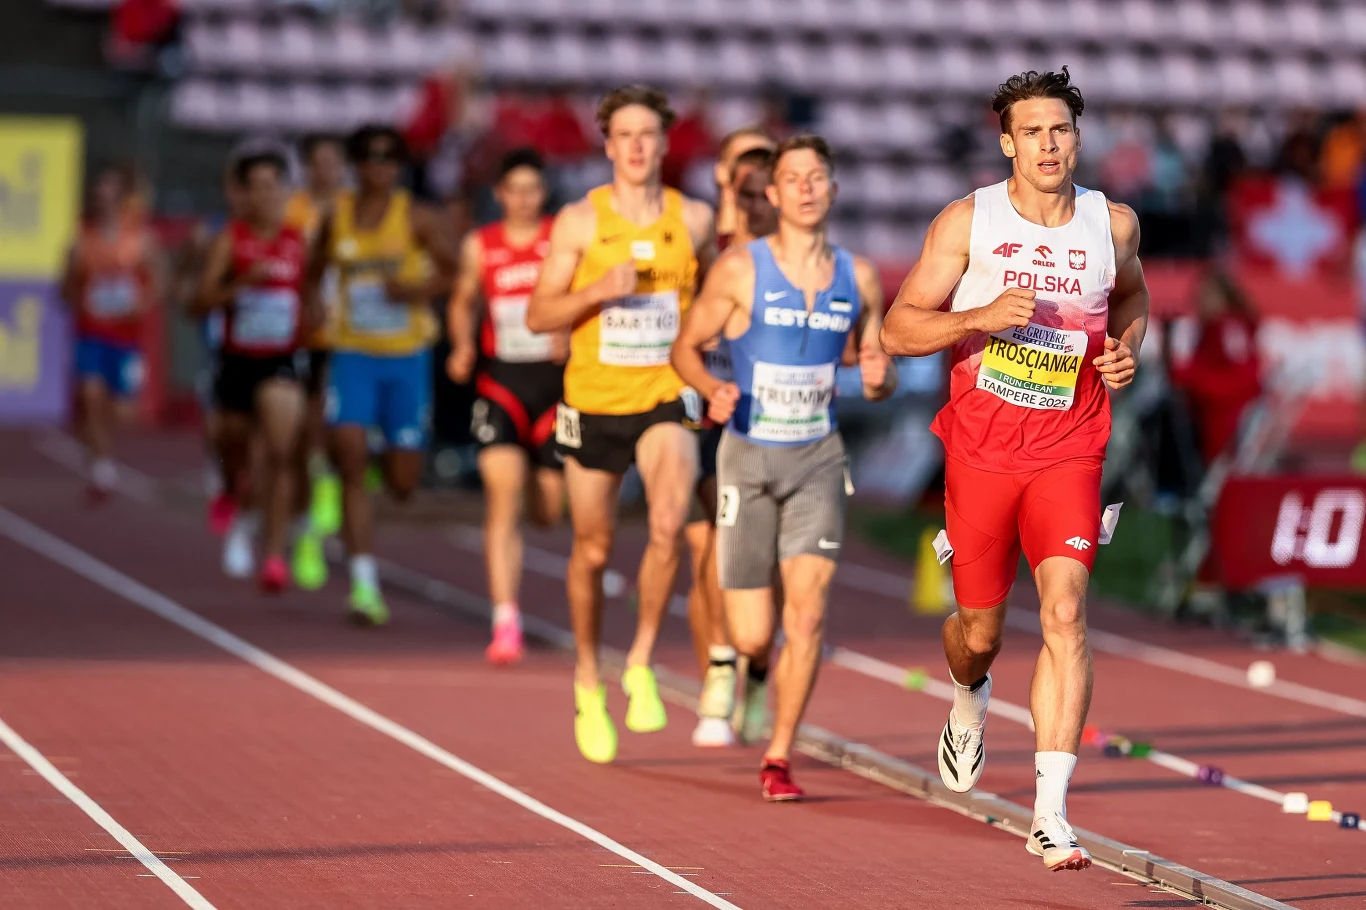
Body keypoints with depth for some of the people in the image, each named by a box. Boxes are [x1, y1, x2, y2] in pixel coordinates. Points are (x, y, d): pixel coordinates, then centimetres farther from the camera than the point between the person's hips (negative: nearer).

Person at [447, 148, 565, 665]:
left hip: (554, 378, 0)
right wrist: (462, 347, 2)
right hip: (500, 379, 0)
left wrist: (570, 336, -17)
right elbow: (463, 302, 19)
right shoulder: (480, 247, 6)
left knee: (548, 511, 7)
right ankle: (505, 621, -17)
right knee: (502, 496, -17)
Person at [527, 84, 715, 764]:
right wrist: (601, 288, -19)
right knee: (593, 550, 10)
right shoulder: (579, 222, -4)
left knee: (670, 523, -25)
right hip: (594, 401, 0)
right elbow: (538, 316, -5)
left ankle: (641, 664, -7)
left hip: (666, 398, 0)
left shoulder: (694, 219, 2)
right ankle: (588, 677, 33)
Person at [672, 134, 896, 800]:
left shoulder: (858, 278, 2)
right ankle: (754, 663, 39)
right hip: (748, 454, -2)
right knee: (751, 636, 0)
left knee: (807, 612, -14)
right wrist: (713, 389, -20)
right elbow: (686, 348, 1)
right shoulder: (739, 268, -7)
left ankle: (778, 758, -3)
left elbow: (880, 380, 11)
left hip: (818, 457, 2)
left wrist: (878, 379, -13)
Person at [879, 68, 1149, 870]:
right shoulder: (967, 222, -4)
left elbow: (1133, 295, 25)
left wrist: (1128, 348, 3)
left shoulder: (1113, 224, 2)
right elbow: (898, 328, -4)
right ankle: (971, 698, 50)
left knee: (1066, 612, -18)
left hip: (1070, 450, 0)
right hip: (981, 448, 0)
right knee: (981, 628, 10)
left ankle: (1051, 815, -19)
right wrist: (982, 316, -20)